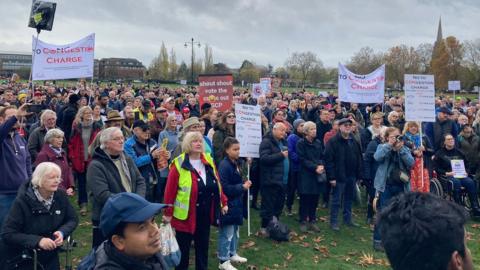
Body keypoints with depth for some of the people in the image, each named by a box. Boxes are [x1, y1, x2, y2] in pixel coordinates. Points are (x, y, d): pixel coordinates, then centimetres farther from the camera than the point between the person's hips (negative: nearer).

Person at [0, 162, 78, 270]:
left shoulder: (60, 195, -8)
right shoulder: (22, 201, -19)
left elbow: (73, 219, 0)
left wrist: (62, 232, -21)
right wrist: (37, 241, -32)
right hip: (23, 258, -3)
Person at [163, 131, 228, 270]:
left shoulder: (208, 161, 3)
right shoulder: (179, 164, -13)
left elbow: (217, 184, 10)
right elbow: (170, 191, -12)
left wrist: (223, 202, 10)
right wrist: (168, 213, -11)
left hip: (205, 215, 5)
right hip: (186, 216, -5)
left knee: (203, 248, 17)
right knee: (183, 249, 10)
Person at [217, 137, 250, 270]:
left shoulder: (237, 163, 8)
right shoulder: (224, 166, -21)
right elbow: (224, 188, -24)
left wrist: (244, 183, 4)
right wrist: (242, 187, -20)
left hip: (236, 203, 9)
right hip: (227, 204, -9)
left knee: (235, 231, 21)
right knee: (227, 233, 1)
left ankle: (232, 254, 36)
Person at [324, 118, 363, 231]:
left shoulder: (354, 141, 8)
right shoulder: (333, 141, -10)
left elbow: (359, 159, 11)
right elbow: (328, 160, -14)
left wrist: (359, 175, 6)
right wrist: (331, 177, -18)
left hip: (352, 176, 6)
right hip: (339, 176, -6)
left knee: (349, 199, 16)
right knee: (336, 200, 3)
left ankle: (348, 219, 30)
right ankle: (333, 222, 13)